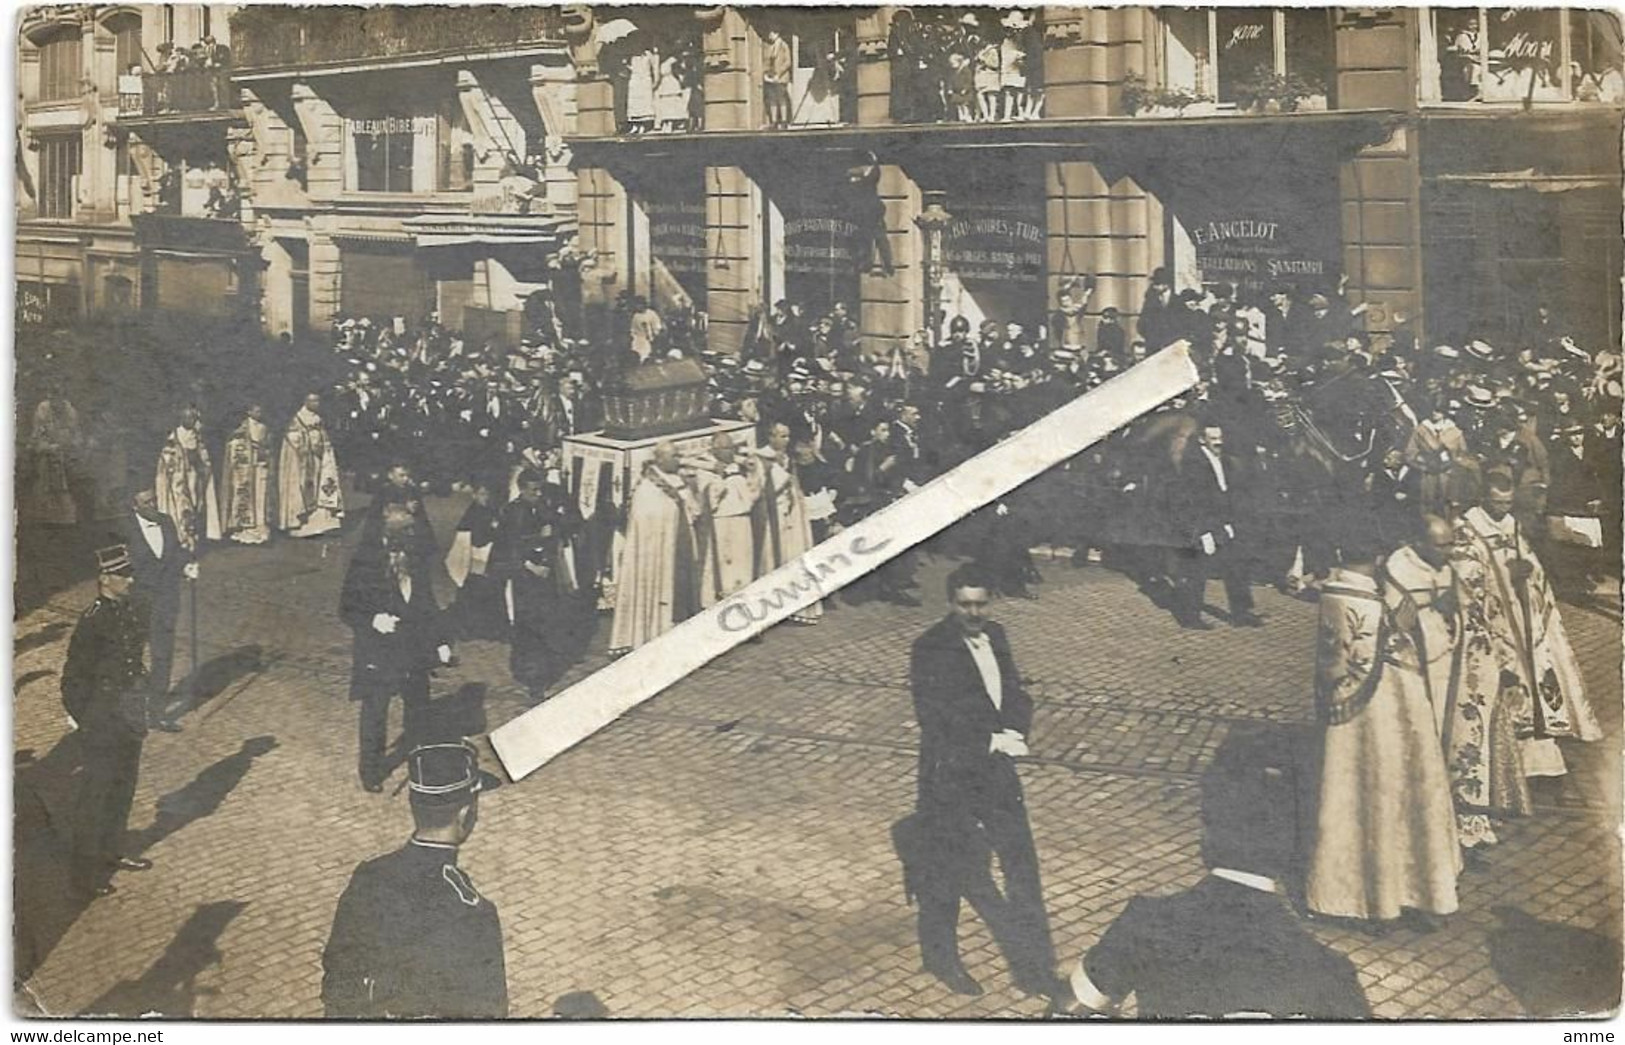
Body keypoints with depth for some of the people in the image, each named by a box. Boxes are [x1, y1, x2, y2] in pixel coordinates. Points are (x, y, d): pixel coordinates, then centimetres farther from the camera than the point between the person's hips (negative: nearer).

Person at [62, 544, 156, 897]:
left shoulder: (131, 609, 3)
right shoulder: (93, 620, -21)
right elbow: (74, 675, -16)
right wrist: (81, 718, -14)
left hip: (130, 713, 8)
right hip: (103, 719, -8)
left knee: (124, 787, 19)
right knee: (96, 792, 2)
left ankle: (113, 852, 36)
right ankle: (86, 871, 12)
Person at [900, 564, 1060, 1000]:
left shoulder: (994, 637, 6)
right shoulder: (931, 649, -15)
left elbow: (1015, 694, 10)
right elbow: (937, 719, -18)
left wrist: (1013, 734, -10)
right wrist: (991, 742, -16)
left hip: (996, 770, 6)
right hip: (952, 776, -6)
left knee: (1022, 869, 8)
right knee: (948, 871, 7)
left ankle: (1035, 969, 18)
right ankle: (940, 957, 28)